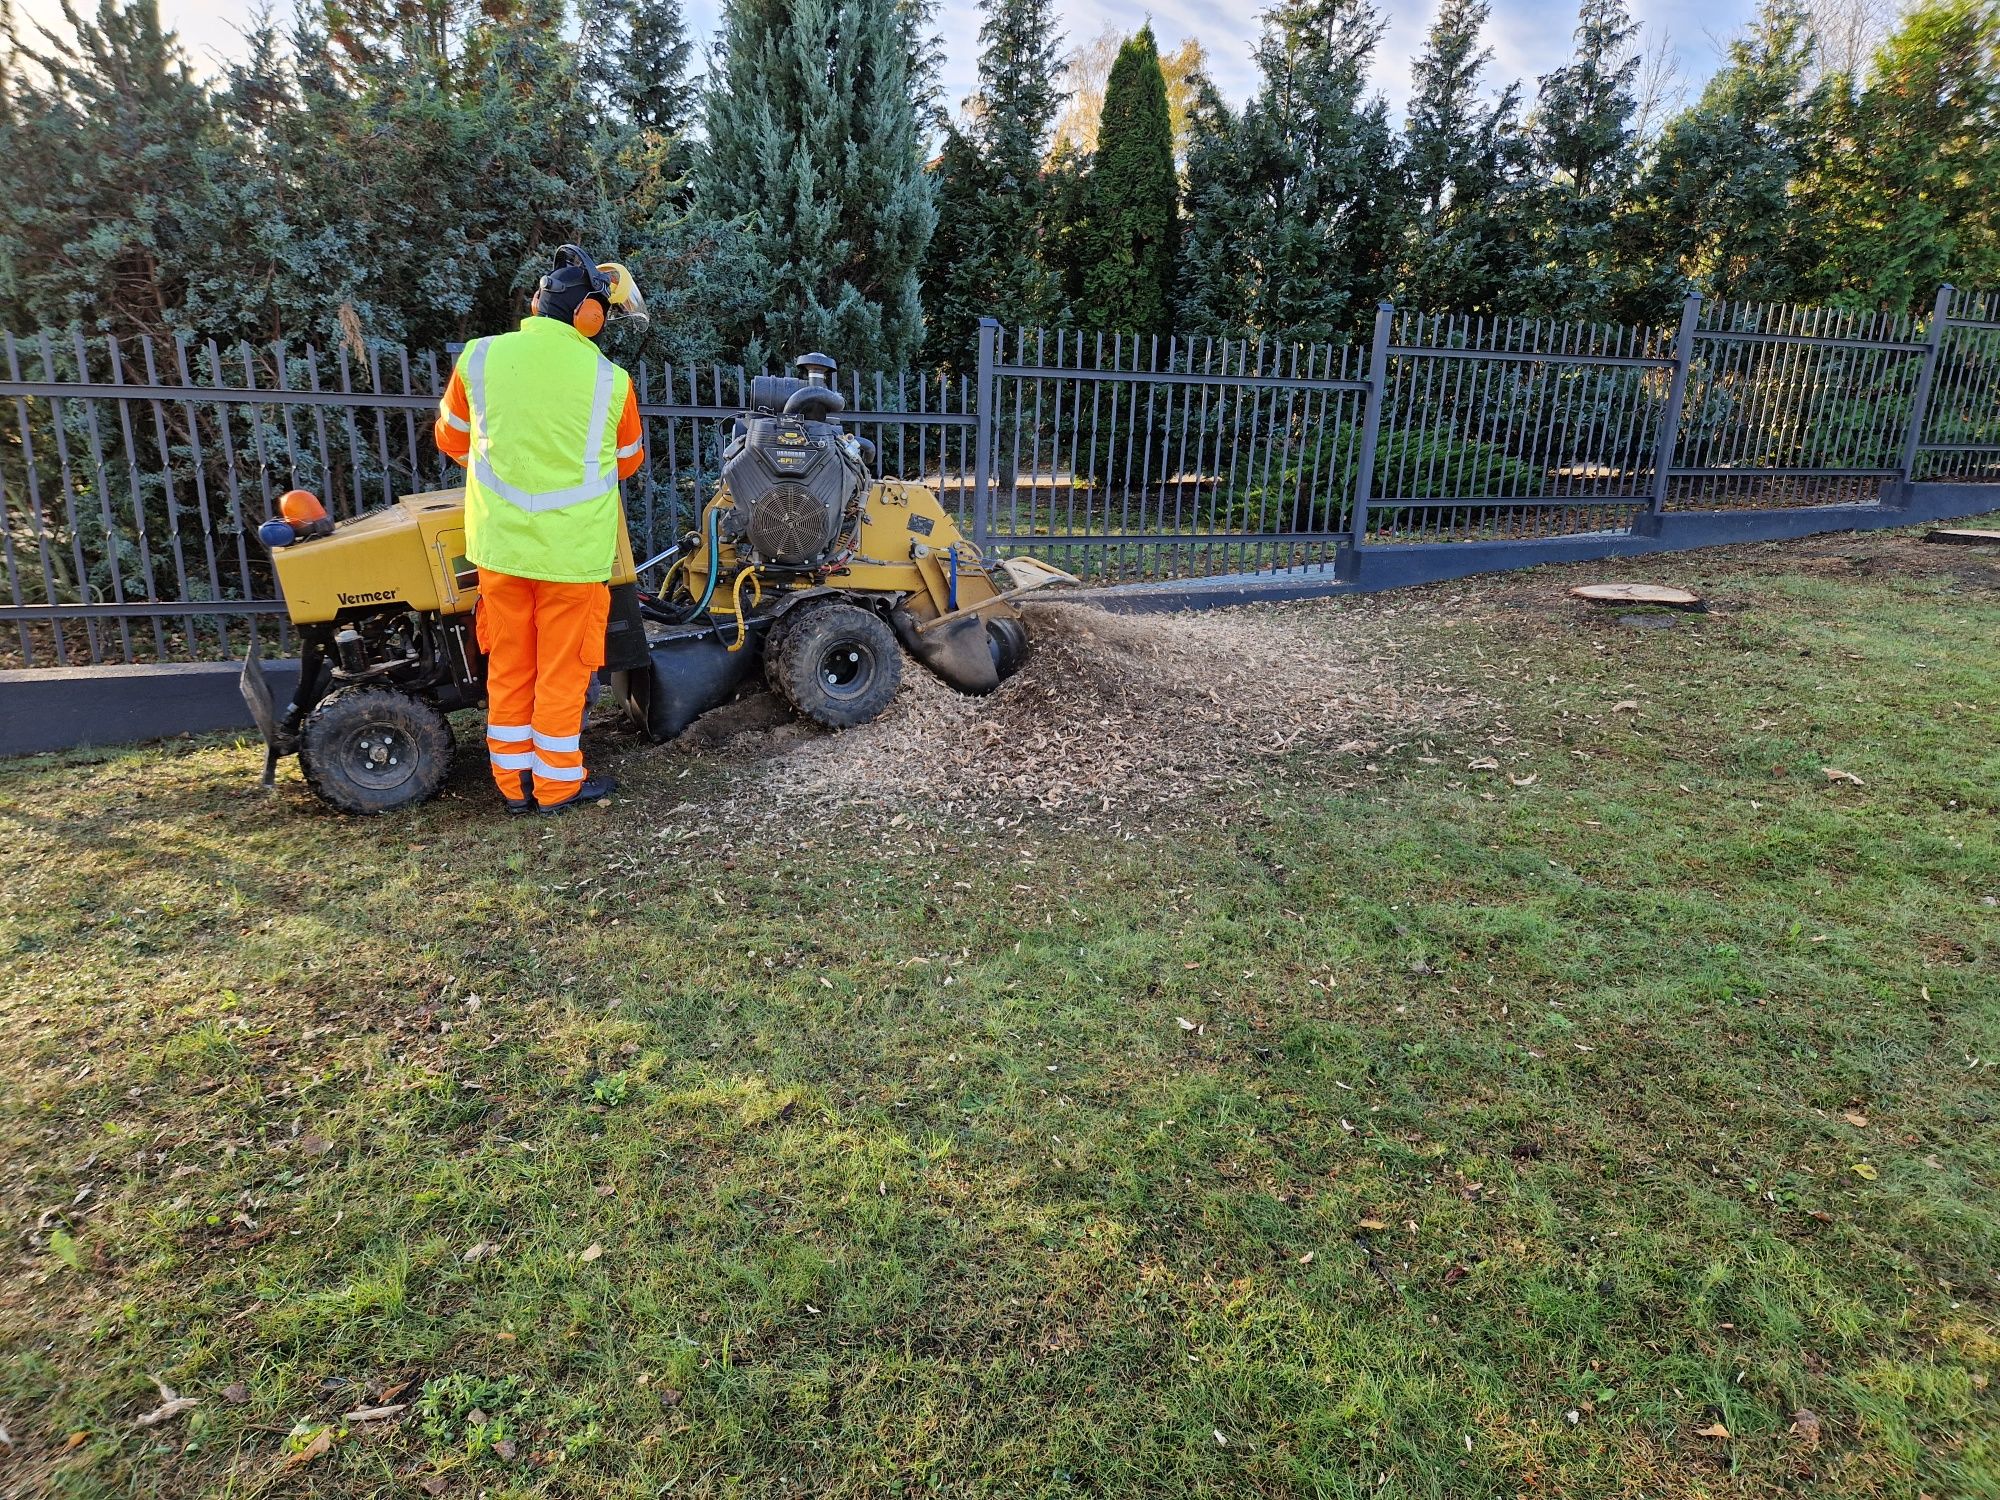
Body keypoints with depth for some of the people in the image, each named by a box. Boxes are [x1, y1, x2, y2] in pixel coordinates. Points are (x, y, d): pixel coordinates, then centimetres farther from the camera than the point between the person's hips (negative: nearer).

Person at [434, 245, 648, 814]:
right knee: (562, 670, 9)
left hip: (499, 543, 3)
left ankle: (514, 782, 26)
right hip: (574, 550, -3)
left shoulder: (479, 358, -4)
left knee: (509, 667, 15)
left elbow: (452, 440, 12)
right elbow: (628, 461, 7)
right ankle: (558, 784, 21)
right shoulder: (609, 381, -10)